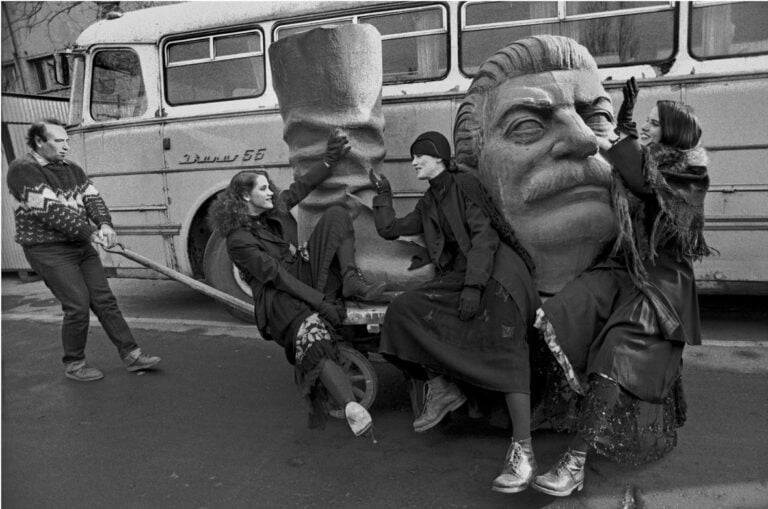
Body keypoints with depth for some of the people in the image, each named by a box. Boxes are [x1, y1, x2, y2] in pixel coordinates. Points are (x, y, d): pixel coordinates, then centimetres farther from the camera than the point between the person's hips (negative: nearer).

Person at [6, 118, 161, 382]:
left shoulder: (73, 170, 12)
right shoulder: (23, 169, -11)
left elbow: (93, 199, 2)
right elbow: (50, 210, -21)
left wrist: (105, 224, -19)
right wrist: (91, 232, -23)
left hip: (82, 247, 7)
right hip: (49, 251, -7)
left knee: (105, 301, 4)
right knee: (78, 306, -8)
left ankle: (131, 355, 8)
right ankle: (73, 364, 12)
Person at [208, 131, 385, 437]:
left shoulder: (275, 209, 13)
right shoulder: (238, 240, -11)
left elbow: (302, 187, 18)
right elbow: (276, 276, -19)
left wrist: (329, 162, 0)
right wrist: (321, 301, -24)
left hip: (306, 272, 8)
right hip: (280, 299, -8)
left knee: (337, 215, -4)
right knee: (312, 339, -40)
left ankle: (351, 282, -21)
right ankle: (351, 407, -54)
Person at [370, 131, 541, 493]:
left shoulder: (464, 184, 2)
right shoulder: (428, 205, 23)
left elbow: (483, 235, -10)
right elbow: (389, 230, 30)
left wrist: (473, 285, -21)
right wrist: (382, 194, 36)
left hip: (496, 266, -6)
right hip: (459, 274, 7)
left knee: (503, 340, -31)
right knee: (403, 308, -14)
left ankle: (523, 449, -32)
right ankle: (441, 387, -4)